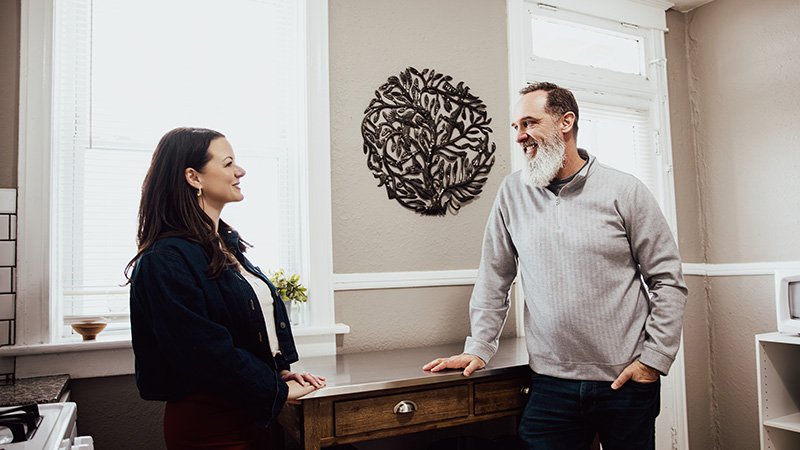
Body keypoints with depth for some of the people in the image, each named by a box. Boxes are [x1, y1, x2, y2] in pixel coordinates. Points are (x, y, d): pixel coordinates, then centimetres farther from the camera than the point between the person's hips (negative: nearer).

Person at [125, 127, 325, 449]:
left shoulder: (226, 243, 9)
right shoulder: (168, 259, -20)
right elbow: (206, 350, -24)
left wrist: (281, 372, 3)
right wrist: (278, 389, -15)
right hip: (208, 424, -8)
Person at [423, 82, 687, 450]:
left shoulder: (624, 191, -4)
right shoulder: (512, 193, 2)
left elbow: (668, 280, -1)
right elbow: (493, 280, 6)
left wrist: (654, 359, -6)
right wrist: (479, 349, 2)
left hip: (627, 382, -1)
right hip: (550, 383, 1)